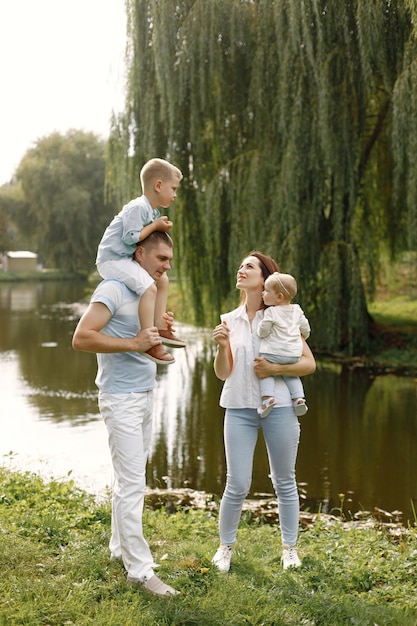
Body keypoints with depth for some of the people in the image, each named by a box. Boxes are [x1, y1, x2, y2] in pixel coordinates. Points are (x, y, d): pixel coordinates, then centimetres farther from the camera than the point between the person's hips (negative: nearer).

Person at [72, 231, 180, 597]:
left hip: (145, 396, 9)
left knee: (129, 480, 15)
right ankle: (140, 569, -3)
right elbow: (81, 338, -23)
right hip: (121, 398, -9)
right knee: (132, 484, -7)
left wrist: (162, 331, 3)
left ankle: (120, 549, 26)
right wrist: (134, 343, -26)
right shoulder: (114, 290, -14)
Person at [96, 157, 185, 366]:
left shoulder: (153, 212, 15)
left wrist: (160, 230, 3)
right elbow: (130, 237, -24)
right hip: (112, 259, -11)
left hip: (125, 259, 11)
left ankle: (160, 326, 9)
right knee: (148, 287, -24)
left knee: (162, 279, 10)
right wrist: (155, 226, -16)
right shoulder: (138, 208, -18)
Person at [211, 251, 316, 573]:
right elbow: (223, 373, 3)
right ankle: (226, 546, 21)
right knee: (237, 485, 1)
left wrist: (276, 369, -15)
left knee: (285, 481, 9)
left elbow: (309, 363, -1)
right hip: (240, 409, 2)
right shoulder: (229, 320, 7)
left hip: (279, 407, -1)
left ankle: (290, 548, 25)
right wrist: (222, 347, -15)